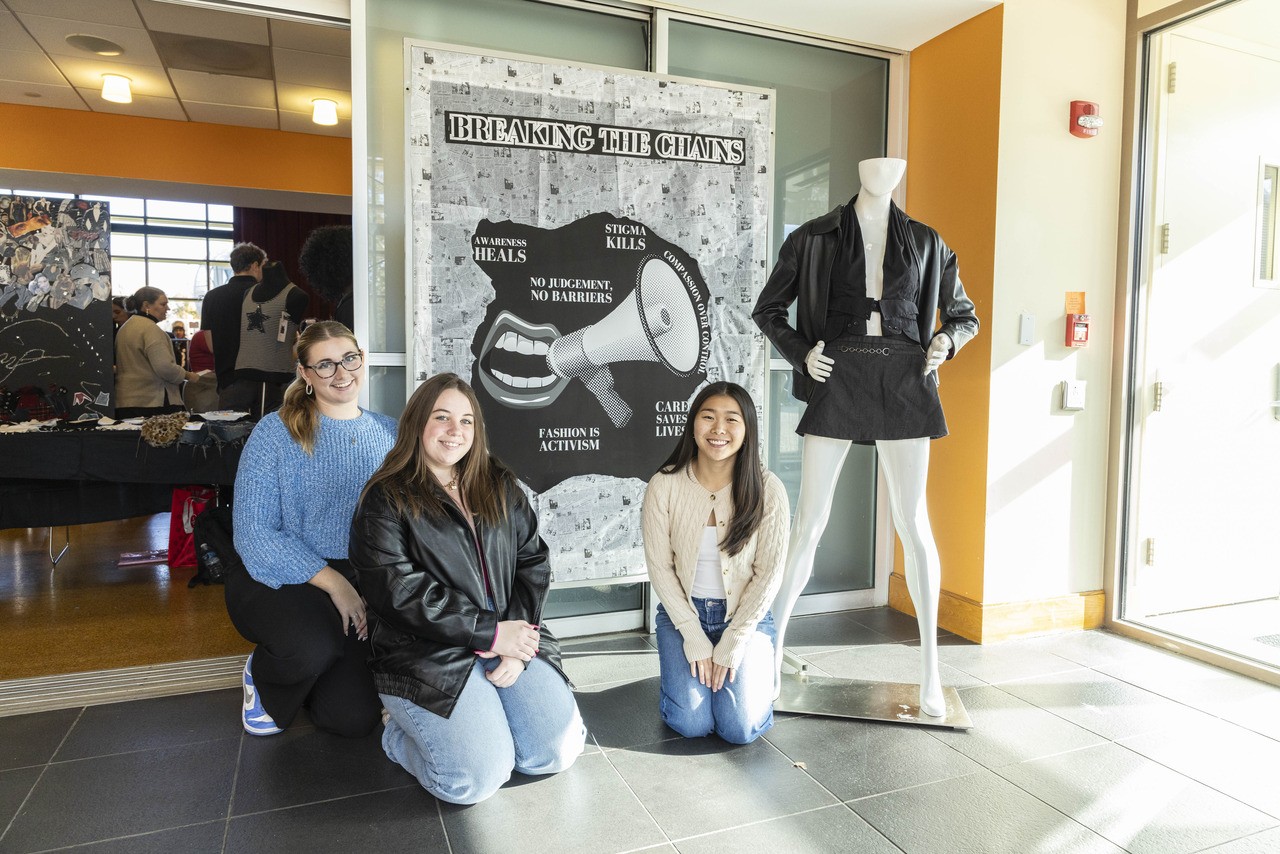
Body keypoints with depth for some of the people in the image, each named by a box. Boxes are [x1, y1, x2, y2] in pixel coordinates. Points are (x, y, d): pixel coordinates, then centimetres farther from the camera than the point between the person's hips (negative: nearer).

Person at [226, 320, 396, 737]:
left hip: (360, 586, 3)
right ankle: (263, 676, 4)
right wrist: (333, 582, -19)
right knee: (314, 647, -35)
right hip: (279, 579, -2)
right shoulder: (275, 432, -6)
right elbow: (254, 533, -12)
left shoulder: (389, 434, 5)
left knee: (354, 716, -12)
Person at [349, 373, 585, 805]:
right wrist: (490, 634, -15)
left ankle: (477, 711, 18)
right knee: (477, 777, -19)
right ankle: (403, 728, 11)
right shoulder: (386, 499, -3)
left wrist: (517, 644, -9)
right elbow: (398, 591, -13)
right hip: (426, 652, -4)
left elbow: (533, 562, 6)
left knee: (558, 750, -9)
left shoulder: (500, 486, 12)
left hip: (508, 634, 5)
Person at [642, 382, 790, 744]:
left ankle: (733, 668, 19)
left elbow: (768, 573, -9)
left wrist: (731, 645, -12)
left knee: (740, 728, -13)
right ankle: (690, 667, 20)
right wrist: (694, 637, -11)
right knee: (691, 723, -12)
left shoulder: (768, 490, -14)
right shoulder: (664, 486, -13)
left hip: (746, 615, 0)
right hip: (683, 611, 1)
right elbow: (660, 567, -8)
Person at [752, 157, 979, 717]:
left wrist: (946, 341, -2)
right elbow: (768, 310, 12)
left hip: (903, 381, 2)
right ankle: (772, 644, 12)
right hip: (837, 378, -1)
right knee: (809, 521, -2)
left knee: (912, 523, 2)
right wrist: (801, 354, -4)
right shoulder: (814, 239, 8)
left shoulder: (925, 242, 13)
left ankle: (930, 667, 13)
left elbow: (964, 314, 20)